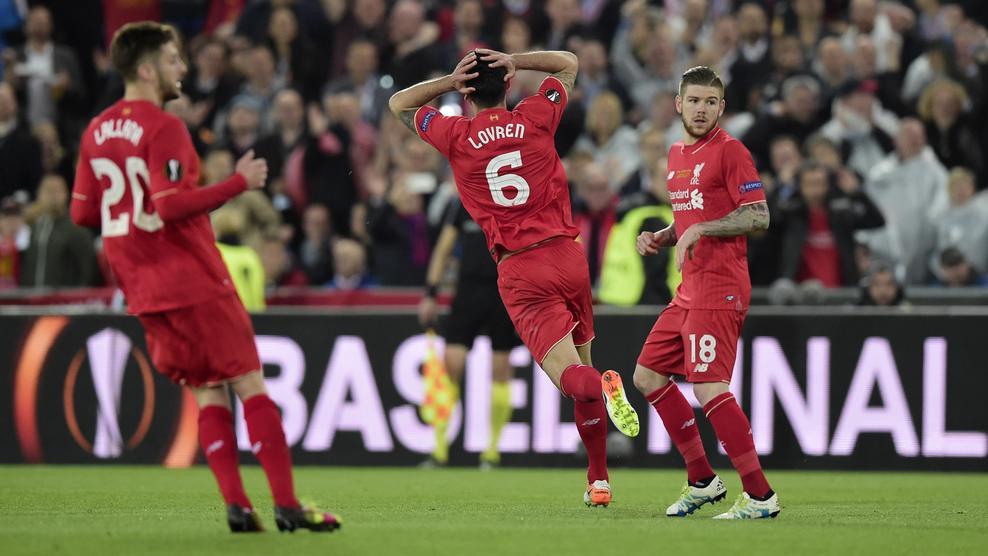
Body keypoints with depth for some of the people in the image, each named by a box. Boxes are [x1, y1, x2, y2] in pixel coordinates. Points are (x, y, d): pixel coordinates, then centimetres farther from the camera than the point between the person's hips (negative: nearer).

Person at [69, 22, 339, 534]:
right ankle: (286, 505, -6)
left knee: (208, 394, 10)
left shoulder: (97, 131, 10)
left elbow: (82, 213, 11)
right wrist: (239, 183, -17)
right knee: (250, 385, -2)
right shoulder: (162, 128, -14)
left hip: (141, 289, 8)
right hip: (193, 280, -8)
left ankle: (236, 505, 0)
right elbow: (170, 203, -23)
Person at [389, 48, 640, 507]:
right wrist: (513, 62, 8)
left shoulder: (457, 137, -1)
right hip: (567, 255, 2)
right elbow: (568, 64, 20)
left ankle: (604, 386, -44)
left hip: (520, 271, -2)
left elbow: (399, 105, 16)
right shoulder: (534, 119, 3)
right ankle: (598, 479, 14)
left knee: (570, 375, -9)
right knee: (582, 365, 18)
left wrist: (449, 81, 4)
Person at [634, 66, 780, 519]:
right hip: (690, 289, 10)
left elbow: (759, 217, -15)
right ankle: (702, 480, 19)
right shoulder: (677, 155, 18)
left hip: (719, 288, -10)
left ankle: (760, 495, -14)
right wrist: (660, 239, 12)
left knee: (709, 388, -17)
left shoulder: (730, 151, -8)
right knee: (648, 376, 13)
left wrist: (699, 230, -20)